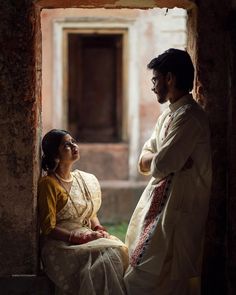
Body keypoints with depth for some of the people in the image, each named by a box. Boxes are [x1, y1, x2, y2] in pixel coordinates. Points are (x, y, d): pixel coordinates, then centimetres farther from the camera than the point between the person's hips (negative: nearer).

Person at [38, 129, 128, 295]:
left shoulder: (87, 180, 12)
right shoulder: (48, 183, -7)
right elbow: (48, 228, -10)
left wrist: (99, 229, 2)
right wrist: (79, 237, -18)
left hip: (88, 237, 6)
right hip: (60, 244, -6)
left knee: (121, 249, -21)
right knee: (107, 254, -27)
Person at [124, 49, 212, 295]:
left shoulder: (188, 117, -17)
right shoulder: (168, 115, 15)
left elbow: (161, 165, -22)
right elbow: (144, 162, 13)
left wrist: (152, 159, -1)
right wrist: (159, 157, -8)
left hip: (176, 214, -10)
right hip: (159, 206, 10)